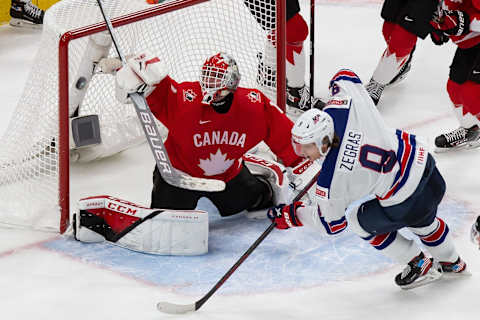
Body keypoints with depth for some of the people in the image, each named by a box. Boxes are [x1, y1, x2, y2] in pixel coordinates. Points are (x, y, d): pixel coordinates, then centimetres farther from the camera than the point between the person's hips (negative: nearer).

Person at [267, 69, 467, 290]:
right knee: (423, 221, 37)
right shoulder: (334, 112, -14)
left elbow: (332, 223, -6)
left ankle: (419, 266, 31)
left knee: (359, 220, 20)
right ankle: (452, 263, 65)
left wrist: (293, 216, 5)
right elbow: (344, 78, 8)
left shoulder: (330, 180, -24)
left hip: (407, 204, -7)